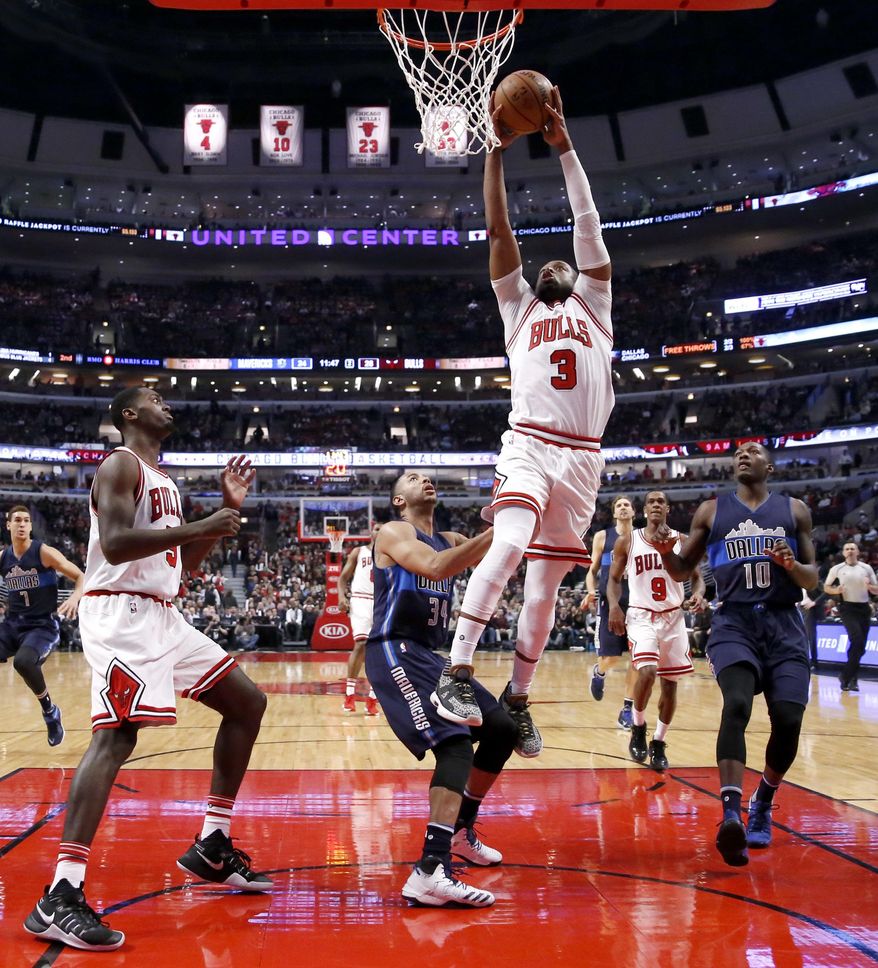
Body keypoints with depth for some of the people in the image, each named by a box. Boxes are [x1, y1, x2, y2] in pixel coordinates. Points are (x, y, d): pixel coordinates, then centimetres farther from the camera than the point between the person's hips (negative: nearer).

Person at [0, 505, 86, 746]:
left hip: (42, 626, -5)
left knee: (23, 661, -34)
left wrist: (75, 598, -28)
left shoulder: (44, 553, -7)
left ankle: (50, 711, -8)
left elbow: (81, 577, -9)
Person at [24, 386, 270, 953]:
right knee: (116, 736, -22)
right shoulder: (121, 465, -6)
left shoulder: (163, 480, 23)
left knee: (247, 703, 10)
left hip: (162, 615, 10)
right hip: (121, 613, -10)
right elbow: (115, 544, -22)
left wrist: (229, 508, 19)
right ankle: (59, 899, -22)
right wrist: (201, 528, -19)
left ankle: (213, 847, 14)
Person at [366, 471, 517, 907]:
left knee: (502, 729, 14)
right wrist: (495, 530, -23)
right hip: (394, 652, -9)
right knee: (455, 743, -25)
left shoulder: (449, 539, 20)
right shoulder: (393, 532, -5)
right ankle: (431, 873, -32)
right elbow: (436, 568, -24)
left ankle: (460, 830, 28)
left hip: (428, 654, 9)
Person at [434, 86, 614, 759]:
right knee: (509, 546, -27)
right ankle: (456, 676, -25)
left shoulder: (594, 304, 22)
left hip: (582, 457, 2)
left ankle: (517, 698, 15)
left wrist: (564, 146, 8)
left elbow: (588, 226, 13)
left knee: (547, 581, 4)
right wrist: (496, 150, 6)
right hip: (530, 445, -2)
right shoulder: (519, 306, 20)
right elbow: (499, 232, 11)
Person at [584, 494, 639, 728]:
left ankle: (627, 709, 4)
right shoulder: (602, 537, 6)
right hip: (609, 602, -1)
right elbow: (592, 570, 10)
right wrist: (591, 592, -9)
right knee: (610, 657, -6)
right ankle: (599, 673, 32)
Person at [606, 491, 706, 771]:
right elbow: (614, 579, 7)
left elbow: (696, 576, 9)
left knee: (670, 683, 4)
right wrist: (614, 606, -10)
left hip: (673, 617, 3)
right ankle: (638, 728, 2)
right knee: (647, 671, -23)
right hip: (641, 616, -2)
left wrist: (698, 594, -13)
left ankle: (658, 744, 21)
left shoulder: (682, 541, 4)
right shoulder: (627, 542, 2)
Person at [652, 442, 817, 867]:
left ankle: (763, 804, 19)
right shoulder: (711, 510, 10)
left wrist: (792, 566, -13)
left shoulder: (794, 510, 11)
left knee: (788, 719, -8)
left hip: (784, 624, 1)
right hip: (734, 622, -1)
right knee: (737, 705, -25)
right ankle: (731, 814, -34)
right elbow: (682, 571, 13)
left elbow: (812, 580, 10)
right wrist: (665, 550, -10)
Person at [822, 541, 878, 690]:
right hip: (847, 607, -3)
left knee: (860, 646, 3)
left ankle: (849, 677, 15)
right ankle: (849, 677, -8)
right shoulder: (836, 569, 2)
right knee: (857, 640, -19)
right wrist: (836, 590, -11)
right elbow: (826, 587, 9)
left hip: (864, 608, 3)